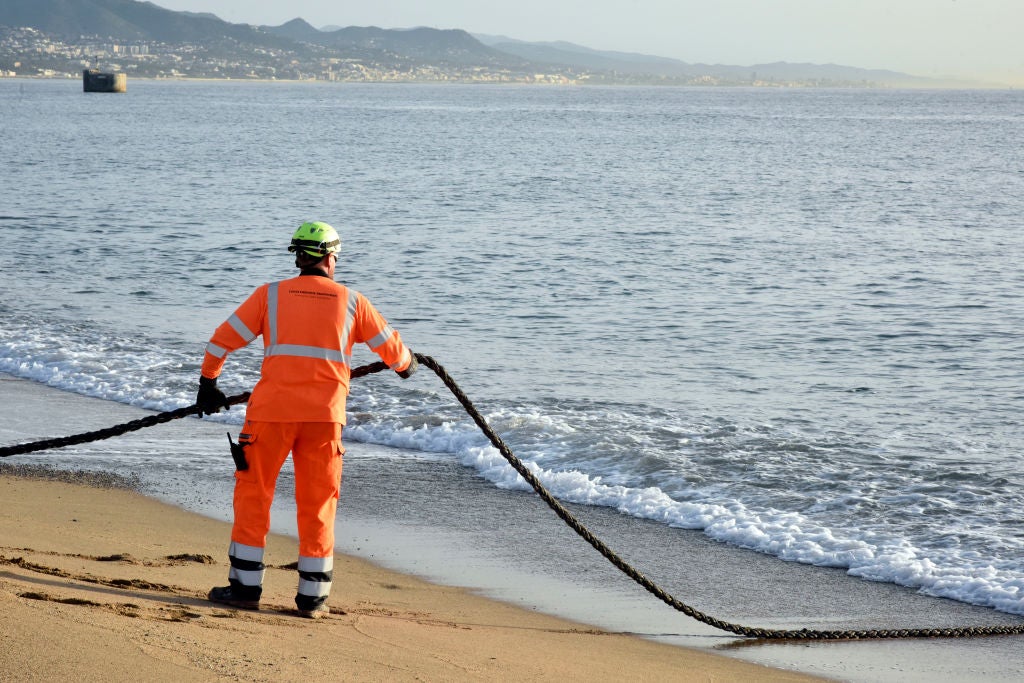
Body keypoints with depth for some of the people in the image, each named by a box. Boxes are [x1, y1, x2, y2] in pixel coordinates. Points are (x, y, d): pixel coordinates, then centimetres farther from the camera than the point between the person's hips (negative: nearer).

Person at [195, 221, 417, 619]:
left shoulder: (270, 295, 4)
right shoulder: (351, 302, 7)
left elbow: (222, 341, 6)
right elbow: (391, 346, 19)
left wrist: (207, 385, 20)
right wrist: (405, 365, 42)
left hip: (272, 410, -1)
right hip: (325, 415, 1)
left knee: (253, 494, 10)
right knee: (318, 504, 9)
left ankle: (245, 586, 11)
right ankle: (313, 596, 11)